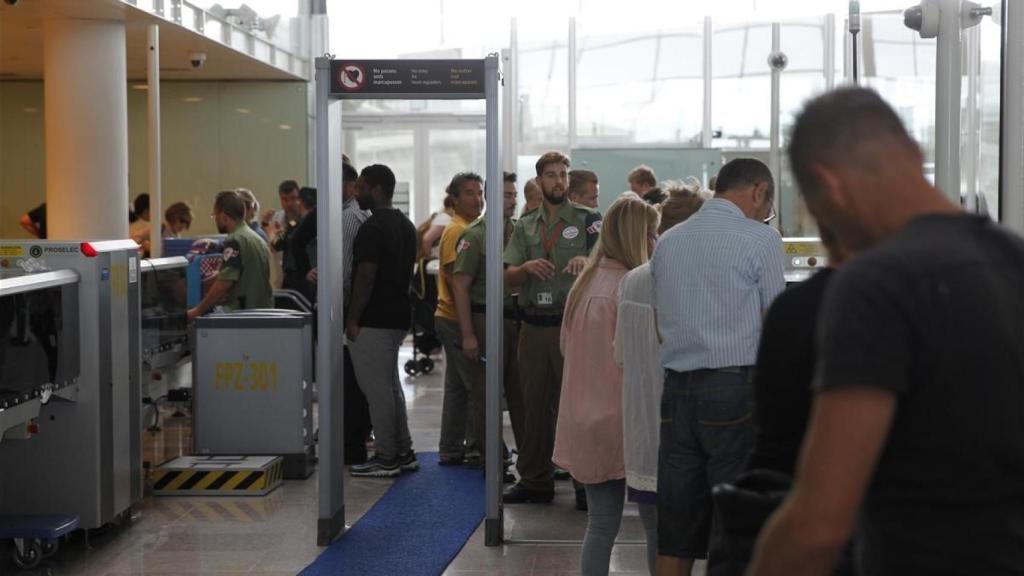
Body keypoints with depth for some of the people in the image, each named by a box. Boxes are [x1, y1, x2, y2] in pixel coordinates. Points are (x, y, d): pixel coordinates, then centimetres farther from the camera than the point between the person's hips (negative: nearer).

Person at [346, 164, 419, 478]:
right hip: (399, 315, 10)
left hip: (374, 321, -10)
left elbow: (365, 278, -20)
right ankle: (403, 453, 20)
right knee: (390, 385, 17)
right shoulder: (406, 225, 13)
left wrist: (352, 320, -15)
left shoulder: (372, 228, -16)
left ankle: (386, 458, 1)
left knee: (377, 388, -3)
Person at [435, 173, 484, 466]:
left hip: (453, 320, 10)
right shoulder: (457, 231, -14)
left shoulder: (470, 229, 17)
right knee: (478, 386, -6)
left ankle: (451, 450, 18)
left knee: (458, 387, 12)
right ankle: (477, 446, -1)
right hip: (457, 320, -10)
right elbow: (454, 279, -20)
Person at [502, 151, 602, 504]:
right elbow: (508, 278, 7)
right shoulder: (525, 226, 12)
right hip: (533, 326, 4)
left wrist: (586, 260, -32)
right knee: (535, 404, 11)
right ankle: (535, 480, 20)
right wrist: (527, 267, -14)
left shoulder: (586, 220, 1)